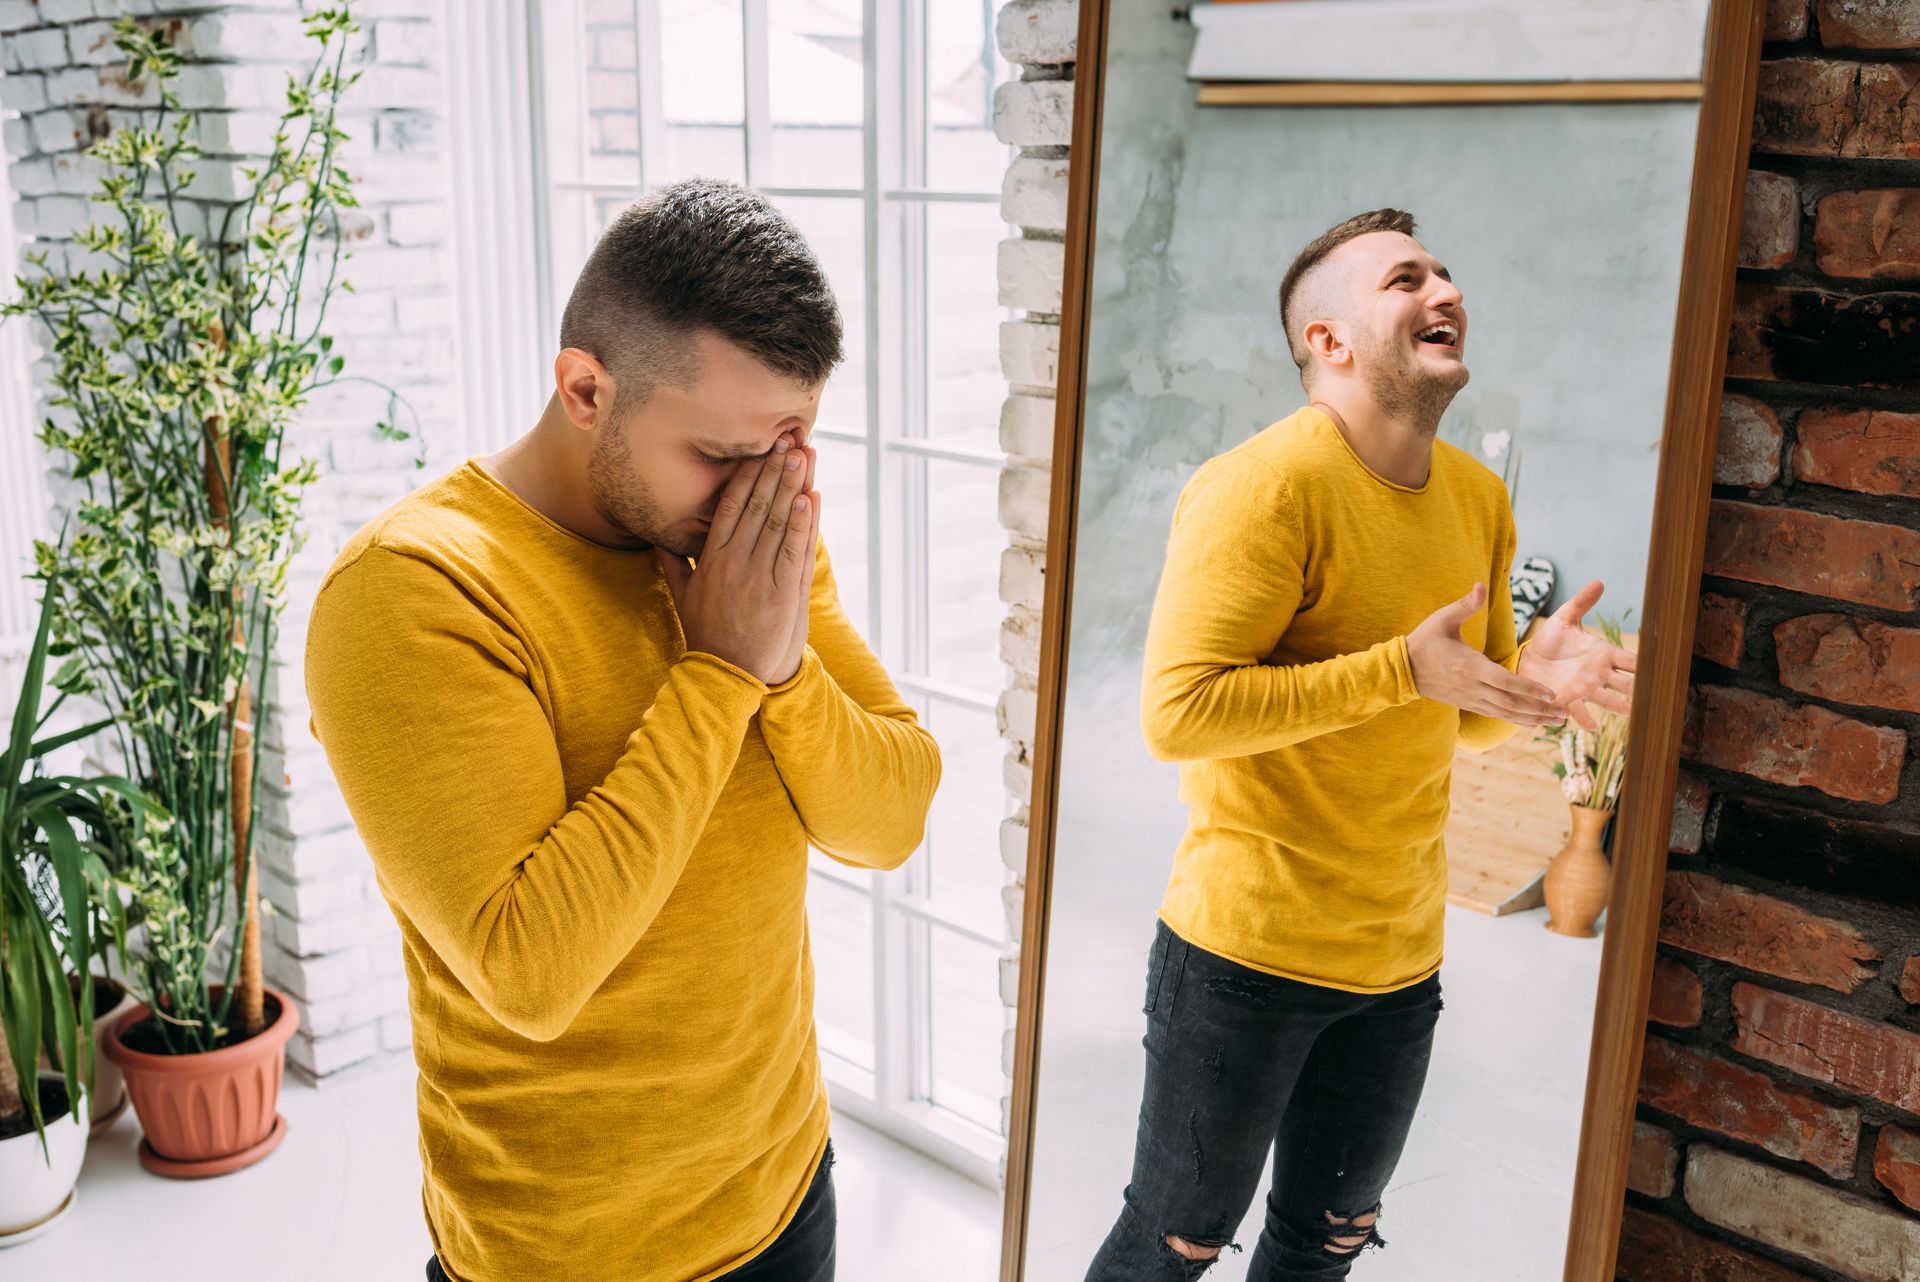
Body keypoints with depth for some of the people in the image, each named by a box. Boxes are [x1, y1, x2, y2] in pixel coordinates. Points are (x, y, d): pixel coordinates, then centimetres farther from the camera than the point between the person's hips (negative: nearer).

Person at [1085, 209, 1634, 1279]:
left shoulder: (1481, 498, 6)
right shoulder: (1264, 486, -18)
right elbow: (1176, 713, -26)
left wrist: (1528, 679, -6)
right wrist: (1403, 668, -26)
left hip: (1400, 960, 7)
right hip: (1246, 953, -7)